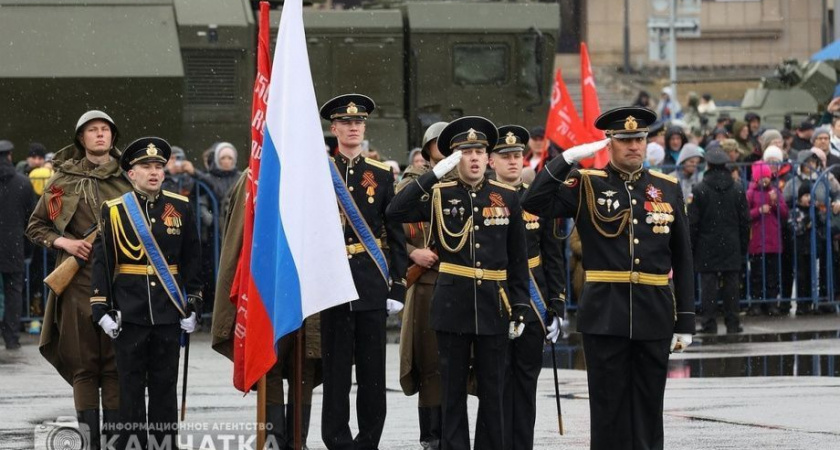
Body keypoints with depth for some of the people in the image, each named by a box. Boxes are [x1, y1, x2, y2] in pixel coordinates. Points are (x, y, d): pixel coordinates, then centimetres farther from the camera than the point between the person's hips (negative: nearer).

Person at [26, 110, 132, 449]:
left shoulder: (127, 179, 7)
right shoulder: (64, 180, 8)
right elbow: (35, 227, 12)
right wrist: (63, 242, -5)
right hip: (78, 281, 0)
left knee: (116, 365, 1)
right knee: (83, 365, 0)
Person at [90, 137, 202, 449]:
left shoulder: (180, 208, 5)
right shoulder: (114, 211, 0)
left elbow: (192, 260, 8)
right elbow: (103, 262, 0)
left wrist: (193, 305, 4)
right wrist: (102, 308, -6)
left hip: (168, 313, 1)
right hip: (130, 312, -1)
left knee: (165, 385, 6)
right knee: (131, 384, 2)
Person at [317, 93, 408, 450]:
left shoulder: (382, 174, 7)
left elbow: (396, 234, 7)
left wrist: (397, 285, 1)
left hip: (372, 280, 1)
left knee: (372, 366, 3)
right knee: (336, 364, 0)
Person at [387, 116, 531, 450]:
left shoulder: (507, 197, 5)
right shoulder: (439, 195, 1)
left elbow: (518, 259, 7)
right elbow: (395, 212, -16)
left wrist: (521, 308, 2)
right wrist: (434, 174, -18)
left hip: (494, 307, 1)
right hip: (452, 306, -1)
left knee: (492, 391, 6)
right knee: (453, 391, 4)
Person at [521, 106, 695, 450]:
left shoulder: (668, 188, 8)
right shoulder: (586, 185, 2)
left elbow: (682, 260, 9)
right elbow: (535, 203, -13)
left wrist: (685, 321, 6)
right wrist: (569, 158, -15)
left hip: (654, 318, 2)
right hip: (605, 316, -2)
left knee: (648, 409, 7)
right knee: (609, 409, 1)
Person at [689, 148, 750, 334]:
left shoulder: (700, 190, -6)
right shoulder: (737, 189, 4)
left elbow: (693, 222, -5)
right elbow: (745, 221, 8)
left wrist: (691, 248, 2)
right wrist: (743, 246, 15)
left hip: (707, 247, -3)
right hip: (731, 246, 3)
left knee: (709, 286, -1)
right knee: (731, 285, 5)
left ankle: (709, 324, -3)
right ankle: (732, 323, 5)